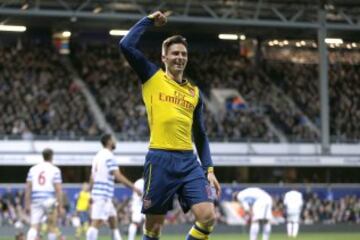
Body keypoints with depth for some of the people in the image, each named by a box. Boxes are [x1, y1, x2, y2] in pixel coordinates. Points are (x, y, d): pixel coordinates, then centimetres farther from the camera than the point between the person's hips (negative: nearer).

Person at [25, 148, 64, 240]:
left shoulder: (33, 169, 9)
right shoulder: (55, 170, -1)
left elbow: (28, 187, 6)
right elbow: (58, 190, -5)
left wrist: (27, 204, 11)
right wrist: (60, 206, -2)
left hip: (36, 201, 3)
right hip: (50, 200, -3)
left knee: (34, 227, -1)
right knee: (52, 226, 11)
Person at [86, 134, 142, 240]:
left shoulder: (98, 156, 16)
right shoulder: (109, 156, -11)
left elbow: (92, 177, 18)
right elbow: (118, 176, -18)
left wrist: (91, 195, 22)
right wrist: (134, 187, -17)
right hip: (103, 195, -10)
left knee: (113, 221, 14)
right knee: (96, 223, -12)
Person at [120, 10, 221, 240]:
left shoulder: (194, 91, 16)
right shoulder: (152, 77, 6)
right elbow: (126, 45, -7)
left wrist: (209, 170, 10)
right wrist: (149, 20, 3)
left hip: (189, 161, 4)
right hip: (160, 160, -4)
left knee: (208, 216, -11)